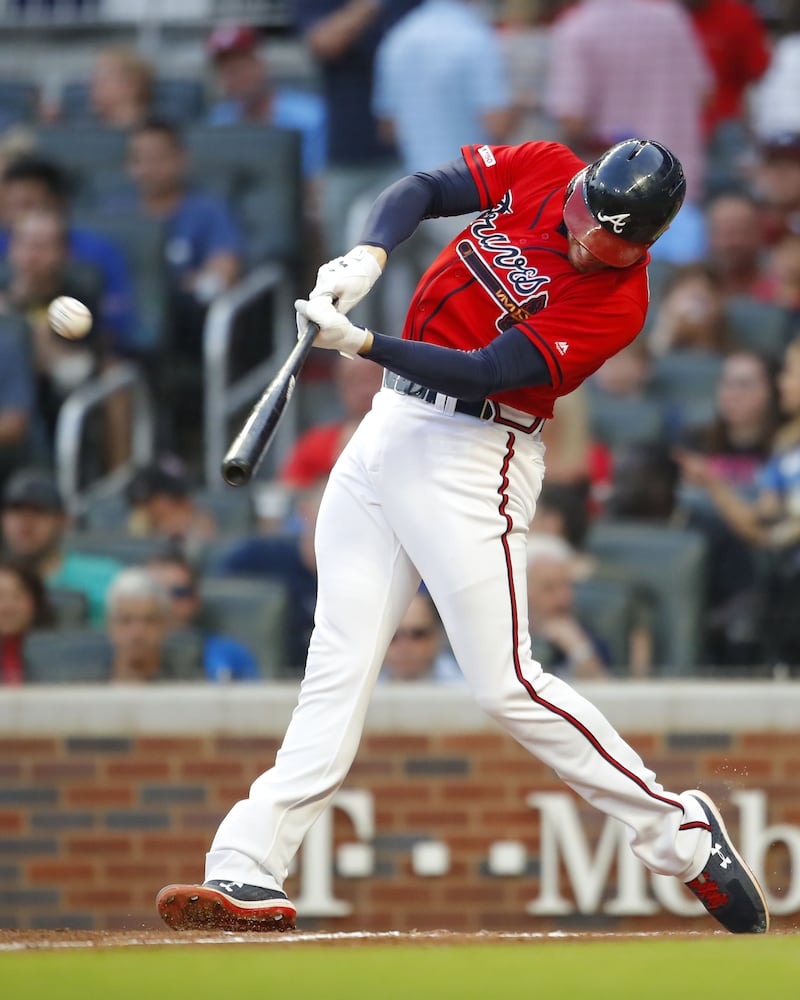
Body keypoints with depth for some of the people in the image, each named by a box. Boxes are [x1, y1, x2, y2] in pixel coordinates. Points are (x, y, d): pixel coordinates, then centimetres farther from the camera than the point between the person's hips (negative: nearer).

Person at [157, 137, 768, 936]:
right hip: (391, 422, 6)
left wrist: (360, 343, -30)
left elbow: (487, 372, -22)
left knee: (505, 685, -11)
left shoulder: (616, 301, -17)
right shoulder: (539, 171, 0)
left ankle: (680, 834, 1)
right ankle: (248, 870, -5)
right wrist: (368, 258, -18)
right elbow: (421, 190, 3)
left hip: (473, 457, -6)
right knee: (337, 665, 0)